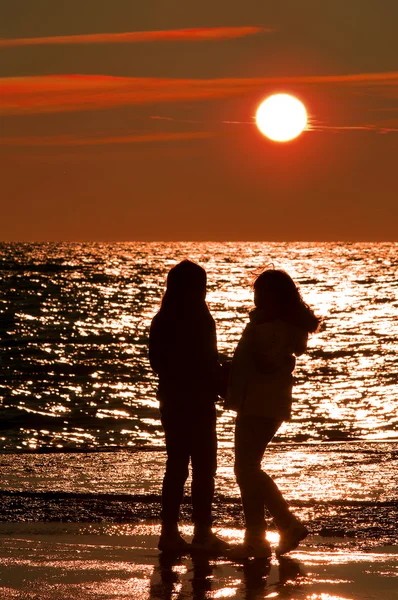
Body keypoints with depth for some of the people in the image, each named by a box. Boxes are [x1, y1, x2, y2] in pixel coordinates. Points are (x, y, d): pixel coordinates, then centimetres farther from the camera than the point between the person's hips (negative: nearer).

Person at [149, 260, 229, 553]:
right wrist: (221, 387, 2)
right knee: (203, 468, 1)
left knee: (176, 466, 12)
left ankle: (170, 531, 11)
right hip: (198, 403, -6)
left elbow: (157, 363, 9)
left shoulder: (162, 321, 5)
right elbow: (210, 365, -14)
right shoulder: (200, 319, -14)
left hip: (171, 402, 6)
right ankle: (202, 533, 2)